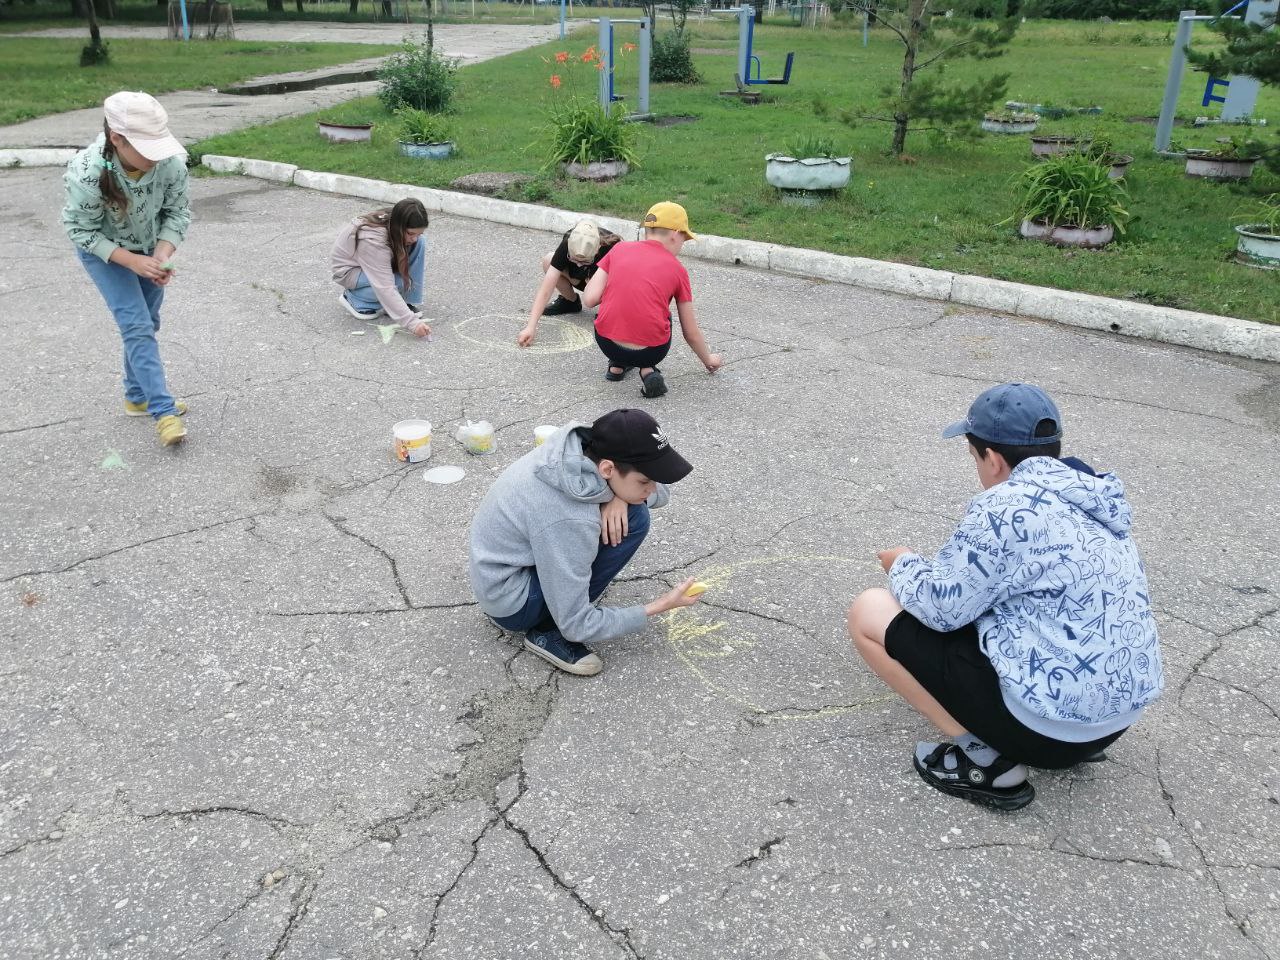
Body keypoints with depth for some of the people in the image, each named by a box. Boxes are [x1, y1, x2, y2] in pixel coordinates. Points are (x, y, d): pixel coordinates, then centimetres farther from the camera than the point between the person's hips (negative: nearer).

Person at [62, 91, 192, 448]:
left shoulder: (171, 162, -29)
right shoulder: (86, 173, -36)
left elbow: (178, 212, -13)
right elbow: (81, 231, -22)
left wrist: (162, 255, -28)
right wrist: (133, 261, -30)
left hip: (151, 248, 4)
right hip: (104, 251, -4)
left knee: (147, 325, 14)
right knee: (137, 327, -12)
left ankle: (138, 397, 31)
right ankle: (164, 411, -8)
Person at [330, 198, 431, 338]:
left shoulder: (395, 221, -20)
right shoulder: (372, 240, -40)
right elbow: (385, 288, -42)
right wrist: (412, 322, -45)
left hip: (377, 264, 7)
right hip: (349, 269, -7)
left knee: (421, 243, -17)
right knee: (401, 282, -31)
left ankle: (408, 301, -10)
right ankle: (354, 298, -6)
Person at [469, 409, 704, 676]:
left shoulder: (586, 444, -14)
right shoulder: (570, 522, -35)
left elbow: (662, 491, 1)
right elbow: (577, 626, -25)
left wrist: (619, 497, -20)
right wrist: (658, 607, -18)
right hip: (511, 604, -8)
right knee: (632, 519, -21)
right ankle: (548, 630, -12)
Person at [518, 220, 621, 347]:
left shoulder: (613, 248, -38)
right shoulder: (567, 245, -32)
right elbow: (546, 289, -35)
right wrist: (531, 327, -42)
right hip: (582, 278, 3)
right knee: (548, 261, -24)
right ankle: (570, 302, 2)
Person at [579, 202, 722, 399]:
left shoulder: (620, 249, 7)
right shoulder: (677, 269, 5)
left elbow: (589, 300, 0)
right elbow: (691, 333, 10)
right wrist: (709, 360, 28)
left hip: (607, 345, 2)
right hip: (651, 351, -2)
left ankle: (618, 365, 24)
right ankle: (648, 370, 9)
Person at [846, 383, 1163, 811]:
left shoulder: (1005, 506, -18)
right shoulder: (1091, 500, 8)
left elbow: (941, 606, -13)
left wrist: (903, 564, 7)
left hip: (1049, 725, -9)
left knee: (869, 612, -3)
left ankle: (989, 762, -3)